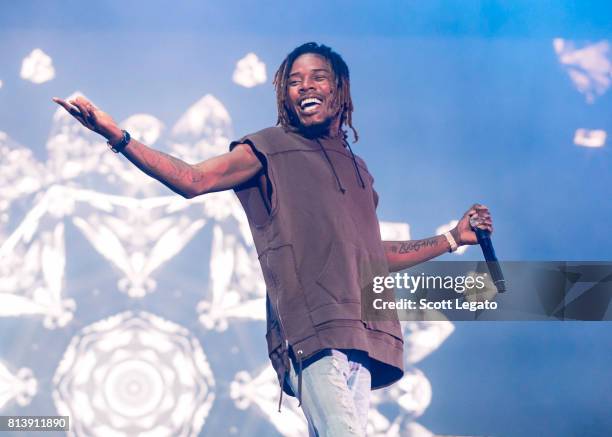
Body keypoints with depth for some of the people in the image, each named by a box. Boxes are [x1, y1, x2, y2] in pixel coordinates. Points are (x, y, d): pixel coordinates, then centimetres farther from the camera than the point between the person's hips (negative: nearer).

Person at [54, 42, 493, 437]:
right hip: (313, 326, -6)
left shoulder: (358, 169, 28)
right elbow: (193, 180, 0)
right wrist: (118, 137, -10)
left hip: (359, 332, 6)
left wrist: (452, 238, 37)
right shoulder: (273, 147, 11)